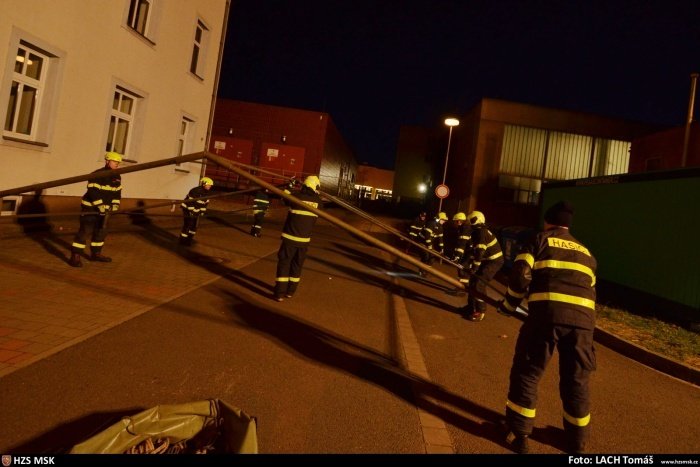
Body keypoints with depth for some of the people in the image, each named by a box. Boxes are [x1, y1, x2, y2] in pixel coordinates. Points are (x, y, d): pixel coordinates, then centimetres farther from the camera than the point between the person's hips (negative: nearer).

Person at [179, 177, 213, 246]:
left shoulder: (206, 193, 1)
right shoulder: (195, 191, -27)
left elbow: (205, 203, 9)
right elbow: (190, 202, -26)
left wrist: (202, 212, 7)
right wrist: (191, 212, -23)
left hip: (196, 211, 8)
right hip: (188, 209, -8)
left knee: (195, 225, 10)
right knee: (187, 225, -9)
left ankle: (189, 239, 24)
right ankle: (183, 240, 2)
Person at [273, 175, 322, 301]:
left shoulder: (296, 196, -8)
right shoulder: (317, 201, -3)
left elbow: (285, 199, 13)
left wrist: (289, 187, 25)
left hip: (290, 237, -2)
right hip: (304, 239, 2)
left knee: (284, 263, 6)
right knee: (297, 265, 16)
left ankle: (280, 293, 4)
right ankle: (290, 291, 25)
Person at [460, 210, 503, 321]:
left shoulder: (481, 232, -21)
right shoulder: (477, 232, 11)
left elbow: (480, 252, -27)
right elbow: (472, 250, 12)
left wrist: (474, 267, -26)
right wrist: (465, 262, 5)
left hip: (494, 261, -10)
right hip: (487, 260, 10)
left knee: (479, 284, -15)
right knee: (473, 281, 12)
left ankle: (480, 311, -8)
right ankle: (471, 306, 23)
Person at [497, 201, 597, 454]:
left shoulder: (540, 240, 12)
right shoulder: (585, 252, 27)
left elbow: (520, 275, -1)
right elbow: (590, 288, 26)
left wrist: (509, 304, 12)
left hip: (547, 313, -5)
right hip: (583, 318, 5)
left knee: (526, 373, 9)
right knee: (576, 380, 19)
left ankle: (519, 434, 16)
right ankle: (577, 441, 31)